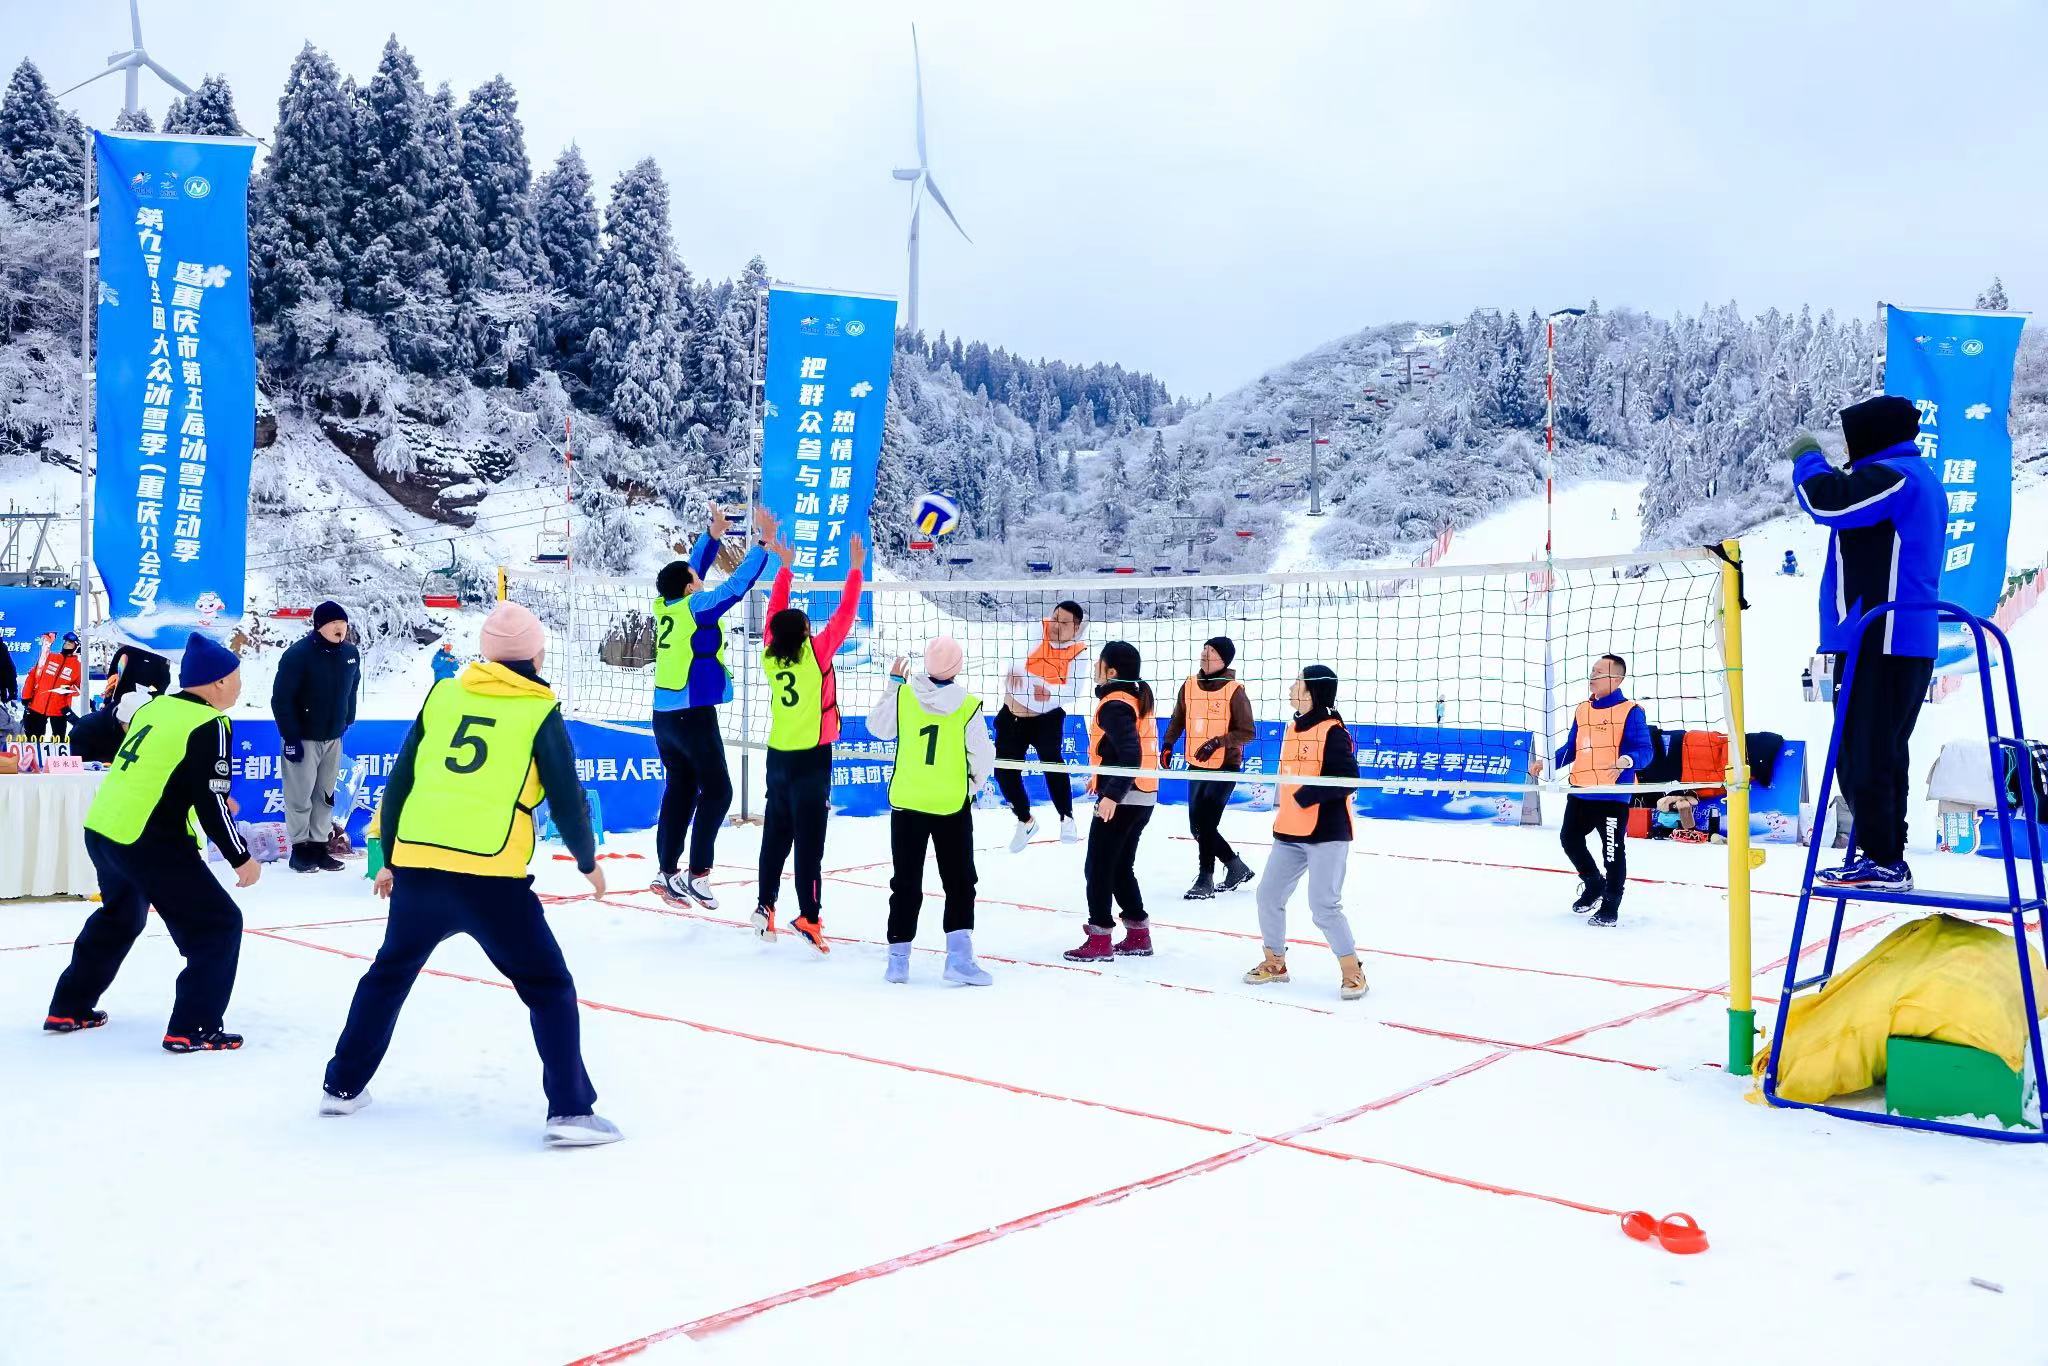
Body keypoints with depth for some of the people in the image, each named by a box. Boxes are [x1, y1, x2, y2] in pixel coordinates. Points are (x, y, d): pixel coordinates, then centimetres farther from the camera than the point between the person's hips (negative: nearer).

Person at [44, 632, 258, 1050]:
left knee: (119, 915, 32)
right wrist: (241, 859, -6)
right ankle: (192, 1029, -1)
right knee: (219, 925, 1)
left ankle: (69, 1008, 42)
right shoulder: (210, 726, -13)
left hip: (101, 829, 9)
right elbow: (211, 805, -16)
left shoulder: (153, 707, 9)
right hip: (149, 844, -9)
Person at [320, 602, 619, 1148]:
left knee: (389, 972, 28)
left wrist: (390, 857, 25)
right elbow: (567, 799, 1)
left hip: (417, 866, 4)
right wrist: (588, 860, 17)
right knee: (548, 986, 7)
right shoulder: (540, 712, 0)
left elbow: (400, 782, 14)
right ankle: (571, 1110, 0)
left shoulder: (442, 695, 11)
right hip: (491, 877, -4)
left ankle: (343, 1086, 37)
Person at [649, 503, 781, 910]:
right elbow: (737, 585, -16)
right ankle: (697, 873, -6)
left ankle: (668, 872, 11)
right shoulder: (696, 607, -12)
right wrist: (763, 543, -13)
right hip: (693, 714, -8)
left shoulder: (666, 605, 6)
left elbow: (691, 570, 20)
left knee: (680, 790, 12)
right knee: (717, 790, 0)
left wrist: (713, 534, 18)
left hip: (664, 715, 8)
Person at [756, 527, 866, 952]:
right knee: (809, 839, -5)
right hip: (811, 759, -6)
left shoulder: (771, 656, 0)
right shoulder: (817, 653, -14)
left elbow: (776, 612, 14)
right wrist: (855, 569, -1)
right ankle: (809, 916, -6)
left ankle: (766, 905, 20)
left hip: (778, 757, 6)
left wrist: (784, 568, 21)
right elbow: (844, 614, -10)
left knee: (776, 834, 15)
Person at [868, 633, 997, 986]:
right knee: (959, 881, 9)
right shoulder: (968, 706, -13)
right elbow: (983, 757, -8)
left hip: (907, 803, 2)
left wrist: (893, 683, 18)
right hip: (952, 805, -2)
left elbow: (877, 727, 10)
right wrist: (976, 781, 14)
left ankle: (898, 958, 15)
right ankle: (958, 955, 0)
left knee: (906, 881, 12)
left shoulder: (903, 696, -7)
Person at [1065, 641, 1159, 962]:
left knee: (1098, 867, 0)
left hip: (1121, 800, -9)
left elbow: (1131, 755, -27)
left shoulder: (1114, 705, -17)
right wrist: (1103, 777, 26)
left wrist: (1111, 794, -31)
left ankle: (1099, 940, 5)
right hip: (1142, 797, 9)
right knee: (1121, 867, 17)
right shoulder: (1137, 697, 11)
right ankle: (1138, 936, 21)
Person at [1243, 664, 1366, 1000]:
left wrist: (1306, 796, -21)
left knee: (1324, 906, -9)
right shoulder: (1293, 729, 12)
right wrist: (1280, 806, 14)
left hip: (1327, 833, -9)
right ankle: (1274, 962, 27)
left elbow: (1347, 779, -22)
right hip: (1289, 833, 9)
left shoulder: (1333, 732, -14)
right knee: (1269, 896, 10)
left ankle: (1352, 971, 6)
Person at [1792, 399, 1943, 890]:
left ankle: (1880, 859, -8)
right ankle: (1886, 857, 18)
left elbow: (1829, 501, -22)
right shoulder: (1922, 479, 22)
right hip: (1907, 640, 11)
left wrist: (1808, 460, -4)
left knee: (1862, 752, -9)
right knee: (1882, 752, 13)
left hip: (1878, 641, -11)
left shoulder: (1893, 476, -11)